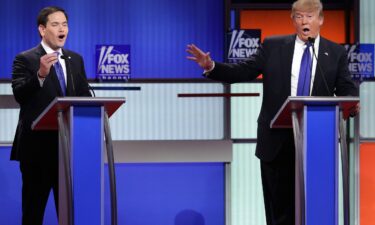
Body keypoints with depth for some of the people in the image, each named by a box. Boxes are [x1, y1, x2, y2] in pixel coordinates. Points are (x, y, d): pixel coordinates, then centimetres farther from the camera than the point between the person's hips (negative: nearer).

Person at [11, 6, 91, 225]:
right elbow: (19, 94, -19)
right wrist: (40, 74, -35)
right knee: (34, 206, 2)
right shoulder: (25, 59, -4)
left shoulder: (76, 59, 13)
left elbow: (85, 97, 12)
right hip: (38, 144, -5)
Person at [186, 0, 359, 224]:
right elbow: (243, 71, 2)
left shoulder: (336, 52, 7)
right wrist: (211, 67, -12)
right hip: (277, 138, 0)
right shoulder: (273, 46, 6)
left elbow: (346, 88, 1)